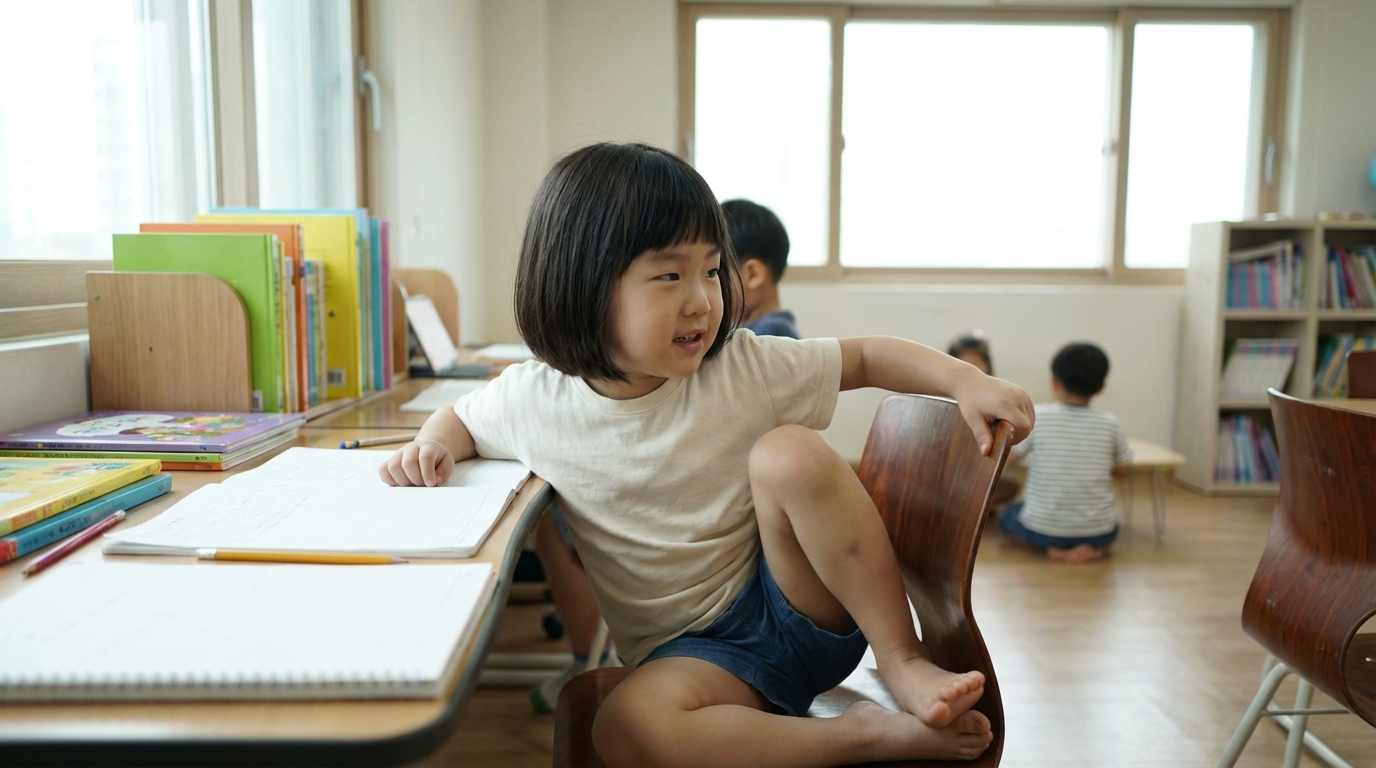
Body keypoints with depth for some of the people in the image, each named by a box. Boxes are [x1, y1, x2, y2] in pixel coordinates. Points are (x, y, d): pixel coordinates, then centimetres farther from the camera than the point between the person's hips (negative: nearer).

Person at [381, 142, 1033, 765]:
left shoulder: (741, 370, -9)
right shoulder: (534, 401, -8)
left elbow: (867, 357, 1)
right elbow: (462, 416, 13)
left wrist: (965, 380, -14)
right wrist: (433, 445, -10)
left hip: (803, 605, 0)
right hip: (695, 647, 1)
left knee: (789, 452, -28)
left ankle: (904, 662, -15)